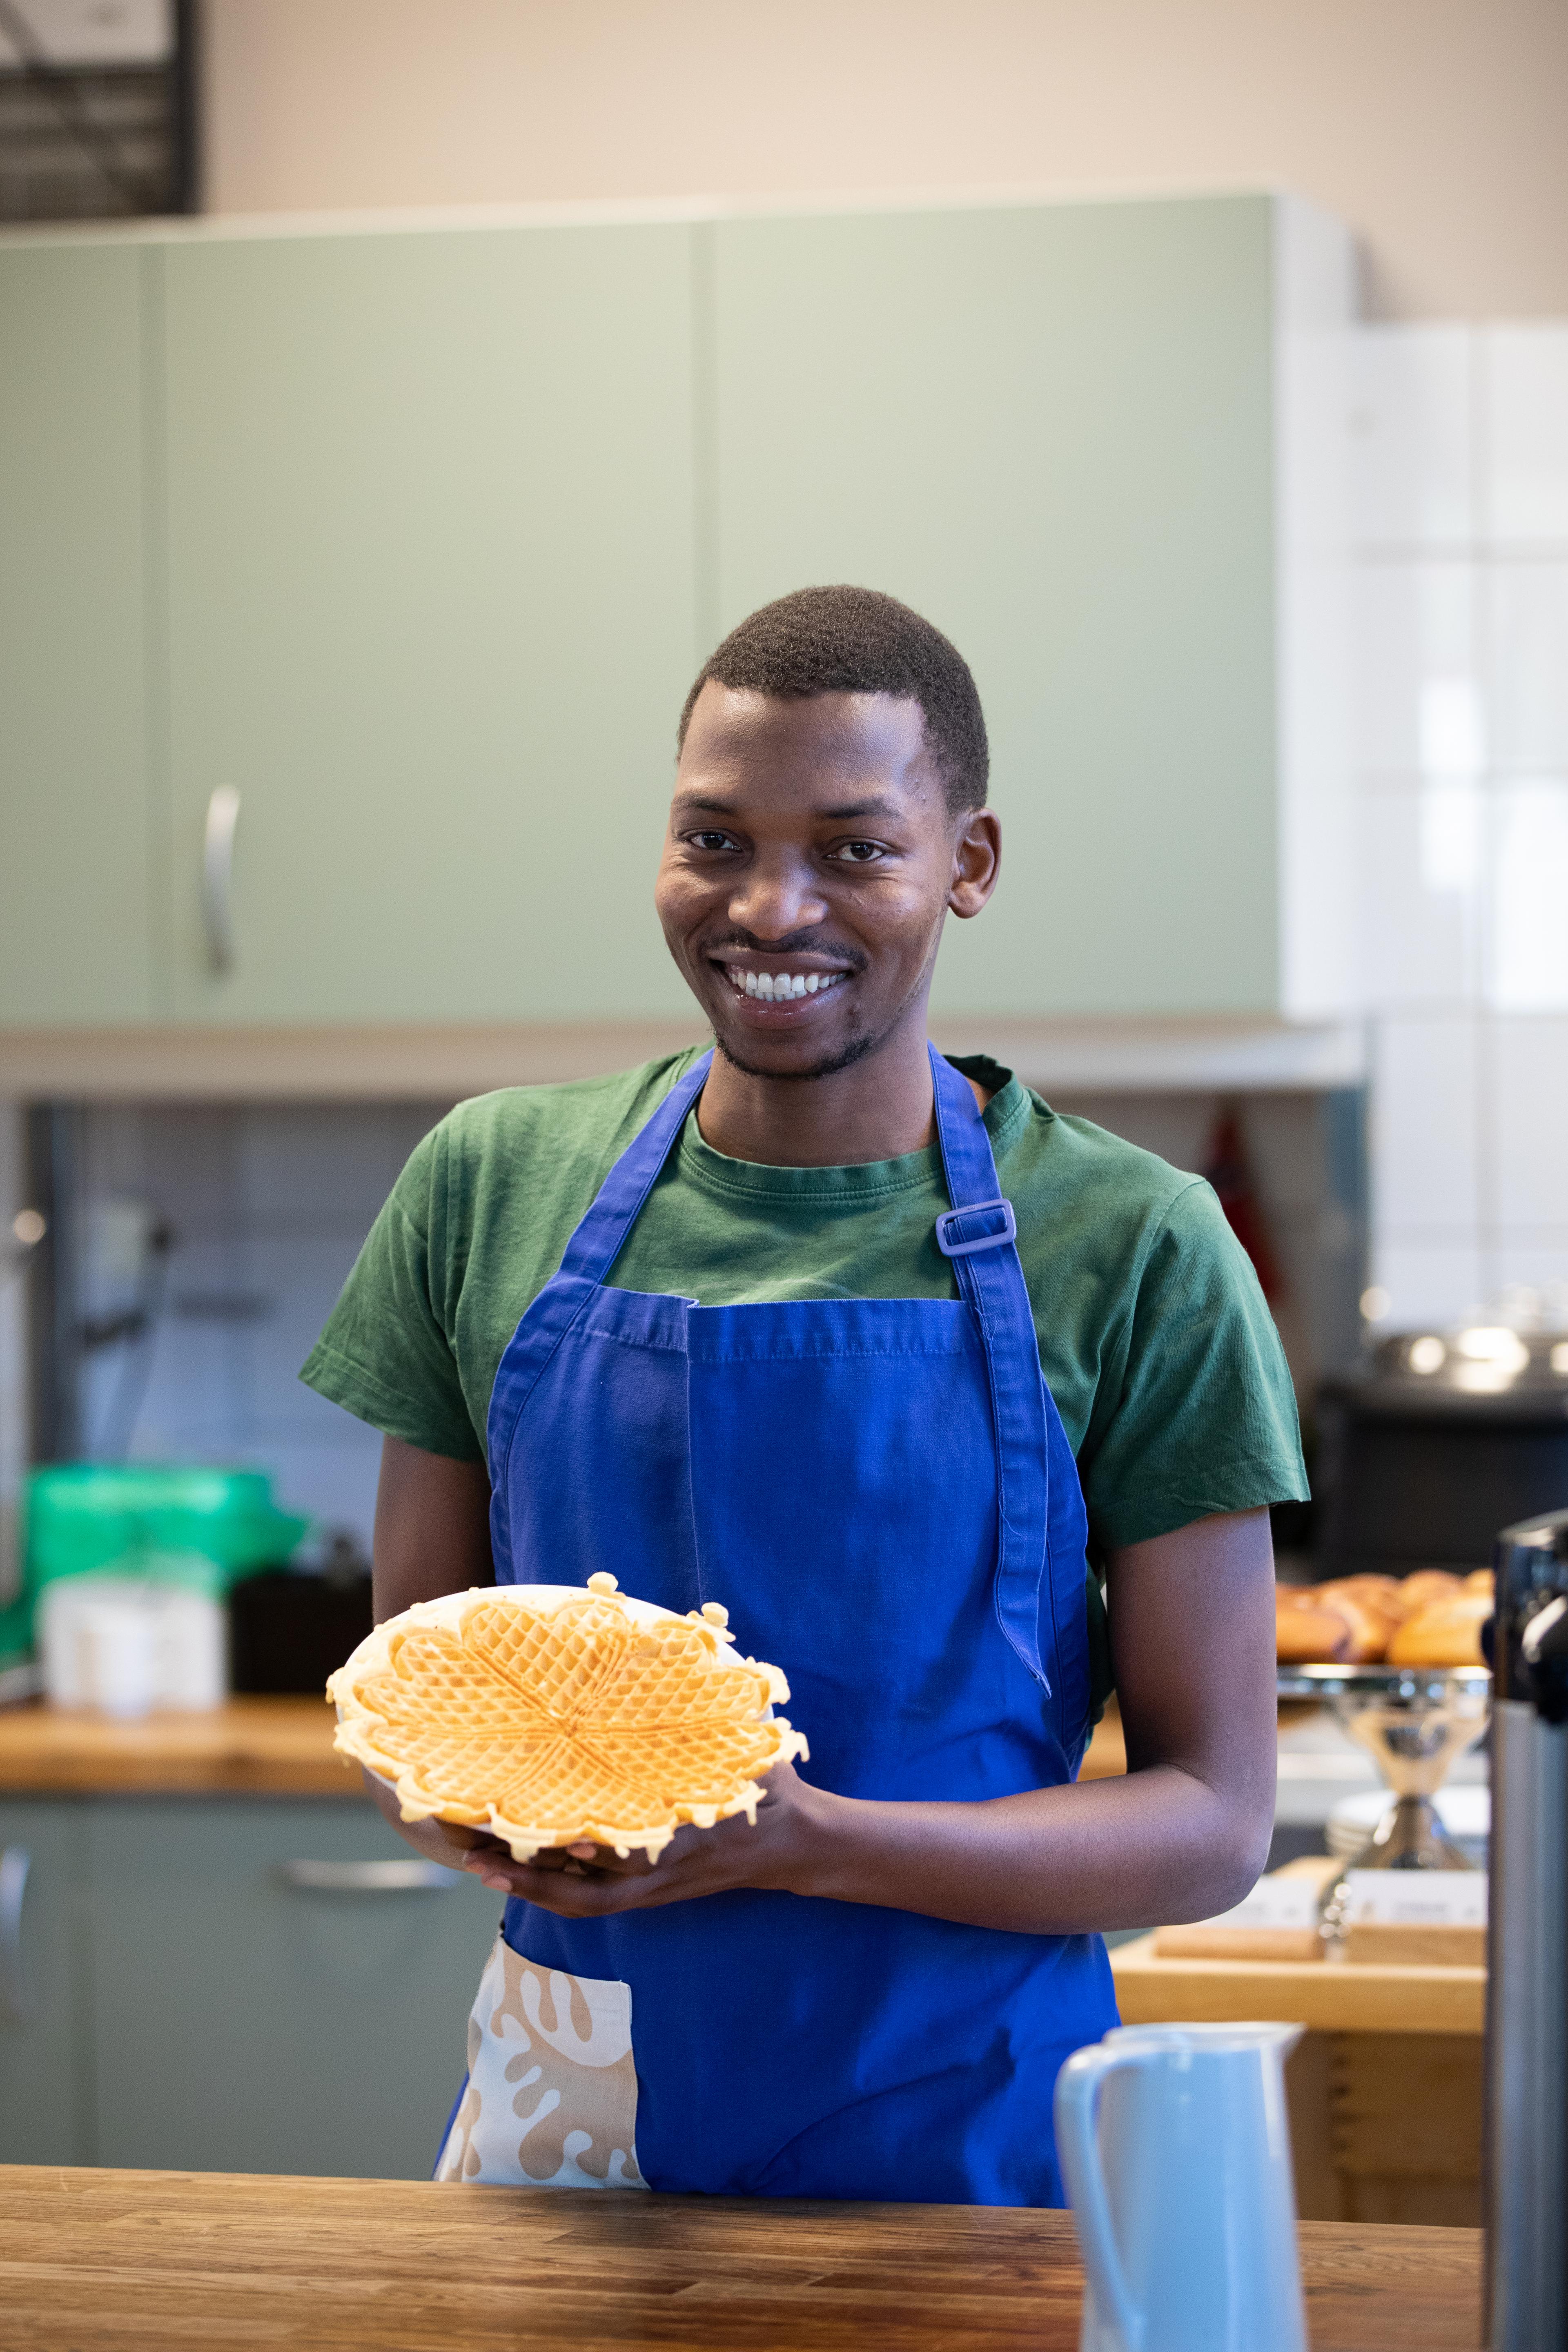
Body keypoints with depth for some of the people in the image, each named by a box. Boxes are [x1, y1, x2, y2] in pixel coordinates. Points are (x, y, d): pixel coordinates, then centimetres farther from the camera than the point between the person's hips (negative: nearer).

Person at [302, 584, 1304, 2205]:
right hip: (570, 2122, 2)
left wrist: (801, 1840, -23)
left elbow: (1212, 1820, -8)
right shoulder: (494, 1185, 0)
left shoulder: (1129, 1250, -9)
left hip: (961, 2131, -2)